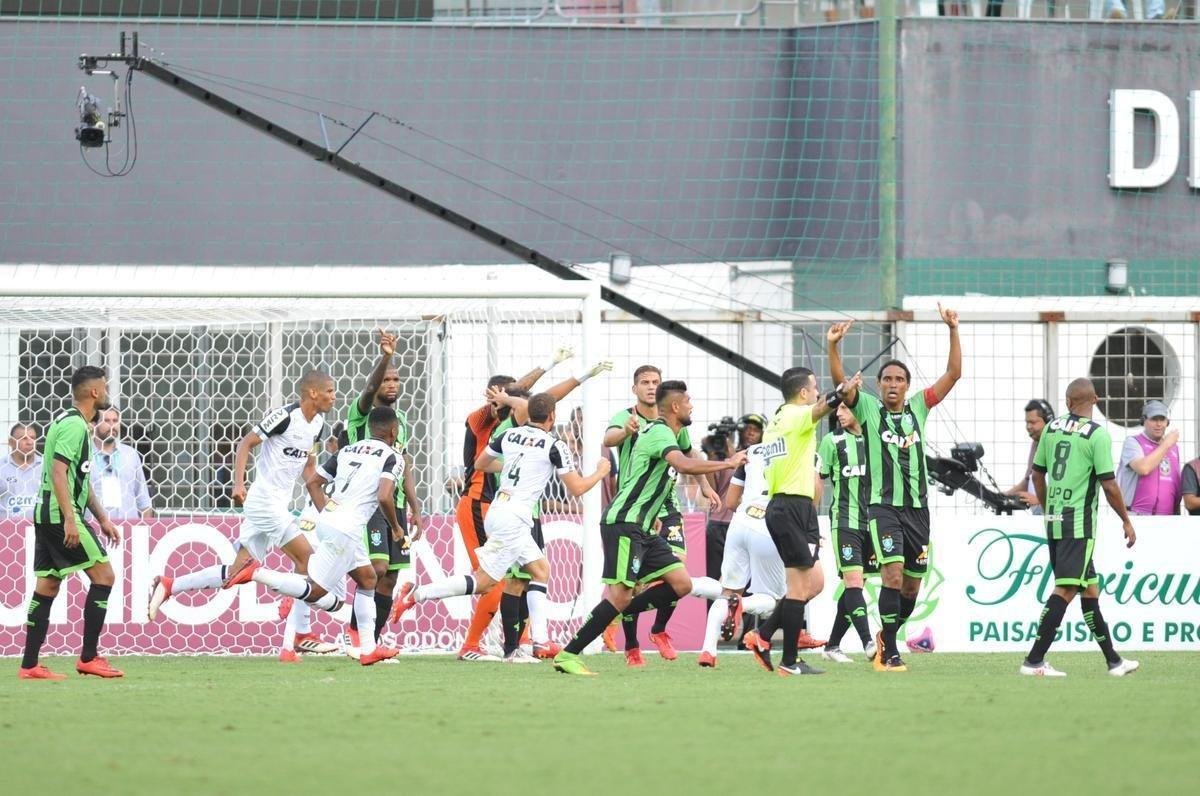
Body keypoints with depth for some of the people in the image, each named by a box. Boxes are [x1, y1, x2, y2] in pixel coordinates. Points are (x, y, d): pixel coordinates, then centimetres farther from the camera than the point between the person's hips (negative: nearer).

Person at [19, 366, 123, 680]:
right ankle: (88, 658, -6)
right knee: (103, 574, -7)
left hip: (47, 516, 10)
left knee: (47, 586, 8)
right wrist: (70, 519, -26)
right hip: (61, 515, -10)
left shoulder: (75, 423, 19)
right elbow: (58, 471, -22)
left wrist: (102, 518, 27)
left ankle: (30, 665, 7)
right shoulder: (73, 425, -13)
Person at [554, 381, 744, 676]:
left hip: (643, 529, 10)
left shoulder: (666, 432, 17)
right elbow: (684, 465, -31)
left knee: (681, 584, 2)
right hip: (624, 523, -10)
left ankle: (617, 616, 6)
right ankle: (568, 655, -14)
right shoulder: (660, 433, -14)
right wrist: (728, 464, -22)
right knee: (621, 595, -16)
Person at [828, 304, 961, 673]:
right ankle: (889, 653, -14)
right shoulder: (868, 408, 3)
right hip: (884, 506, -4)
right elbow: (840, 381, -10)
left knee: (911, 586, 8)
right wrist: (832, 347, -26)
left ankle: (886, 639, 31)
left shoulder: (918, 407, 11)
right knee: (893, 574, -19)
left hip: (917, 507, 4)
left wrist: (953, 330, -1)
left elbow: (953, 374, 7)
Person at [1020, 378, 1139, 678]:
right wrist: (1126, 521, -1)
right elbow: (1108, 485, -13)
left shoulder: (1052, 428, 6)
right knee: (1066, 589, -8)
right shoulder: (1097, 434, -11)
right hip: (1079, 522, -7)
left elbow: (1038, 474, 15)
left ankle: (1113, 660, 21)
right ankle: (1034, 660, -15)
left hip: (1055, 519, 7)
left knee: (1090, 588, 14)